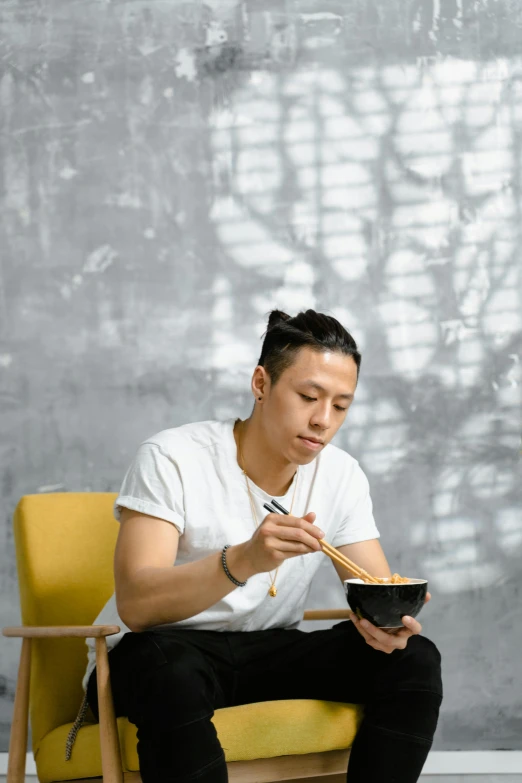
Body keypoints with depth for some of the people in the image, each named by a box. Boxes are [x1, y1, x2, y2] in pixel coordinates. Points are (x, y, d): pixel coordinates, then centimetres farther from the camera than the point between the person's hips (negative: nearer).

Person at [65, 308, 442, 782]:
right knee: (176, 675, -41)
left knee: (414, 659, -16)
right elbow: (135, 604, -26)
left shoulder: (340, 475, 1)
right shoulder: (173, 458, -16)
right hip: (156, 652, -5)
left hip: (270, 653, 5)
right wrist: (243, 560, -43)